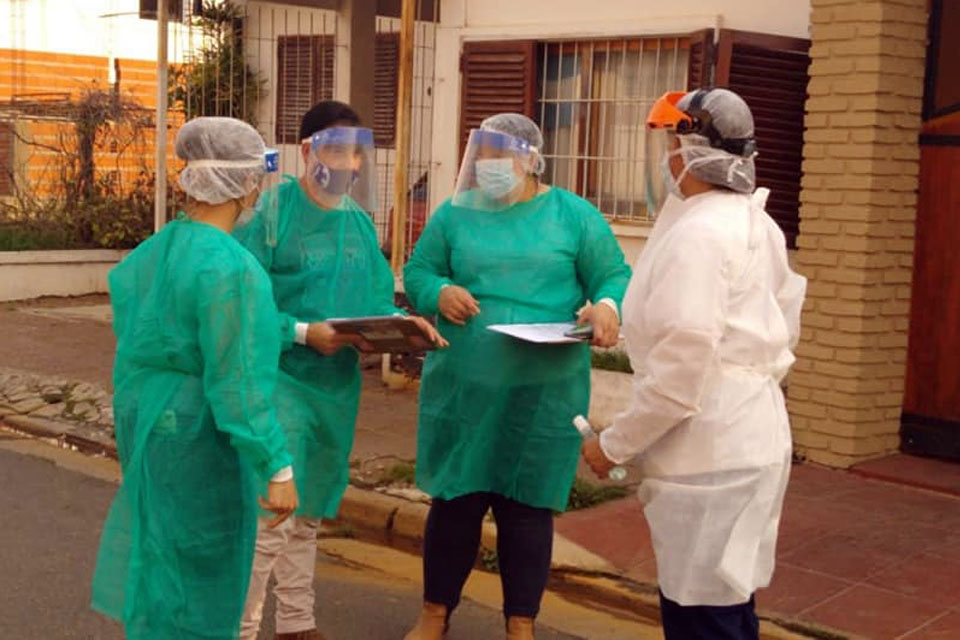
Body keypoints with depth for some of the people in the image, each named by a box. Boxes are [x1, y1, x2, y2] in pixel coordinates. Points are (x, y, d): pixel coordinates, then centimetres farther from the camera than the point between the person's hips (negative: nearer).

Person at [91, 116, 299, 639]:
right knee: (199, 567, 8)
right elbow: (238, 382, -23)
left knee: (156, 555, 23)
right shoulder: (231, 268, -22)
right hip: (198, 435, -8)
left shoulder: (153, 249, 2)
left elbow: (134, 342, 10)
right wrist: (276, 469, -19)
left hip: (144, 419, 8)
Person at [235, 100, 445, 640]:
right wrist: (304, 333, -25)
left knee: (309, 513, 18)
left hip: (338, 383, 7)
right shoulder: (273, 210, -12)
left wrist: (403, 323, -9)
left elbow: (377, 300, 11)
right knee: (272, 516, -9)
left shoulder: (359, 221, 8)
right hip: (281, 378, -7)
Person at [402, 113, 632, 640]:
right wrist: (439, 292, -12)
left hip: (544, 391, -1)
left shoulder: (574, 215, 1)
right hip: (462, 386, 2)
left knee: (527, 507, 7)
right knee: (454, 499, 9)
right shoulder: (456, 213, 6)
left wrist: (607, 307, -21)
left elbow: (615, 276, 1)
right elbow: (416, 271, 10)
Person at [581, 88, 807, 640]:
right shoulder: (753, 224, 10)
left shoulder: (696, 233, -19)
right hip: (746, 438, 10)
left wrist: (615, 444, -12)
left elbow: (680, 367, -22)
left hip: (709, 454, -10)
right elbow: (784, 326, 18)